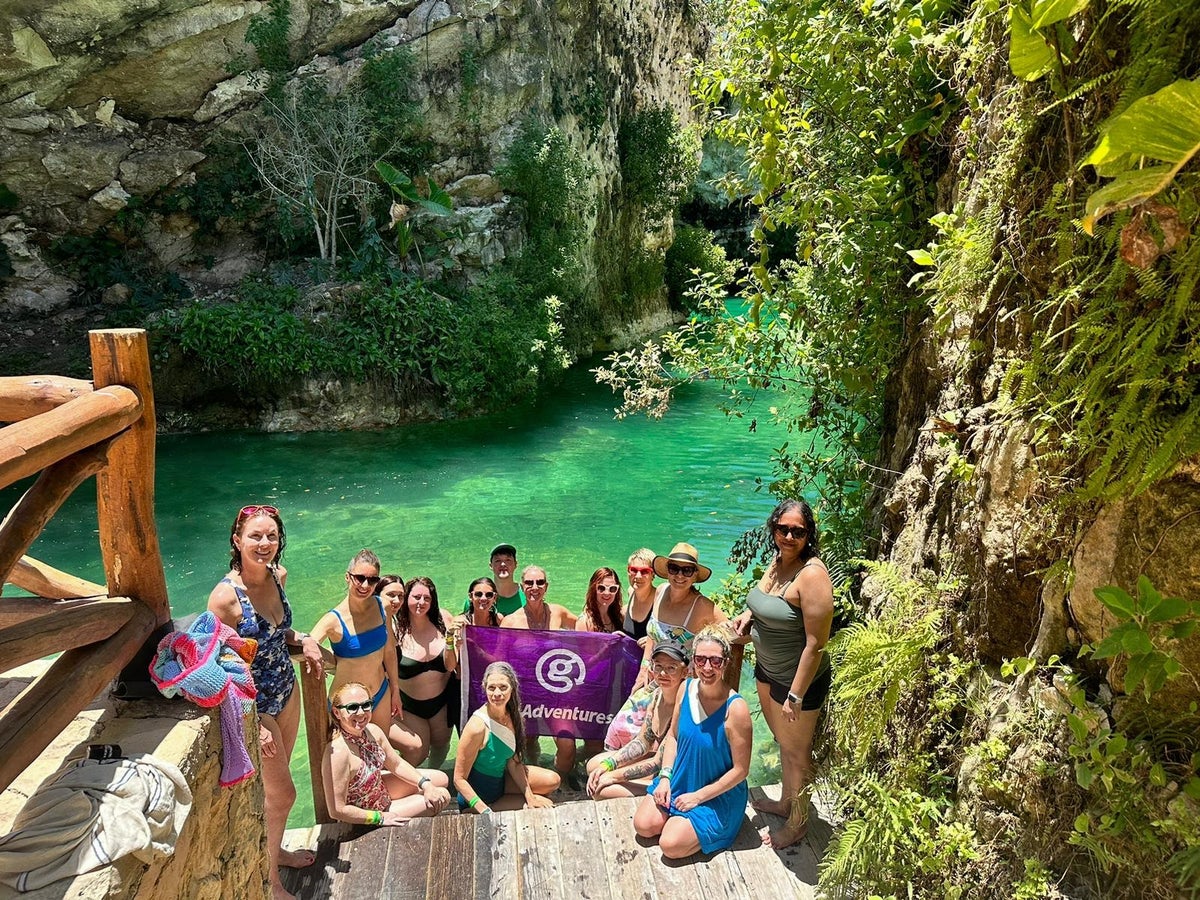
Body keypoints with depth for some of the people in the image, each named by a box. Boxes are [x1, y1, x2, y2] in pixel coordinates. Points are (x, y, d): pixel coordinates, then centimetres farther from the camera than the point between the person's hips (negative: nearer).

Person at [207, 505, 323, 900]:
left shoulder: (278, 575, -6)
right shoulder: (225, 596, -27)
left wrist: (303, 639, -6)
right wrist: (251, 724, -23)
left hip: (287, 692, 6)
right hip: (253, 705, -6)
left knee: (274, 782, 24)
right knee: (282, 792, 7)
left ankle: (274, 850, 48)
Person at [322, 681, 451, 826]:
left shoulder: (372, 730, -13)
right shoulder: (338, 752, -36)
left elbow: (397, 764, 2)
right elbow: (337, 810, -32)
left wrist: (425, 784, -9)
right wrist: (381, 818, -22)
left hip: (381, 789, 7)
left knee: (442, 779, 14)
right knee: (443, 796, -2)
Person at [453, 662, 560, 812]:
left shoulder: (510, 715, -8)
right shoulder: (478, 726, -30)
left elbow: (513, 762, 1)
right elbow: (459, 779, -25)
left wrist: (529, 796, -6)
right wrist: (486, 812, -30)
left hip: (500, 780, 7)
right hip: (478, 796, -7)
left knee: (552, 781, 3)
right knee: (544, 802, -8)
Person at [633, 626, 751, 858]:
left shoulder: (736, 709, -28)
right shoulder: (686, 688, -11)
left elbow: (740, 770, -19)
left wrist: (698, 796, -15)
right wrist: (665, 777, -5)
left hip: (718, 795, -5)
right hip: (679, 781, 5)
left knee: (671, 846, -14)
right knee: (644, 826, -5)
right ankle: (679, 817, 20)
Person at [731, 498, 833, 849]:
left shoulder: (812, 575, -28)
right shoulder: (777, 561, -2)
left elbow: (815, 644, -26)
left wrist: (796, 694, -23)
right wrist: (749, 615, -1)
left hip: (797, 678, -8)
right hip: (767, 670, 8)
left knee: (796, 753, 12)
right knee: (782, 741, 27)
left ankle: (797, 823, 34)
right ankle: (785, 801, 49)